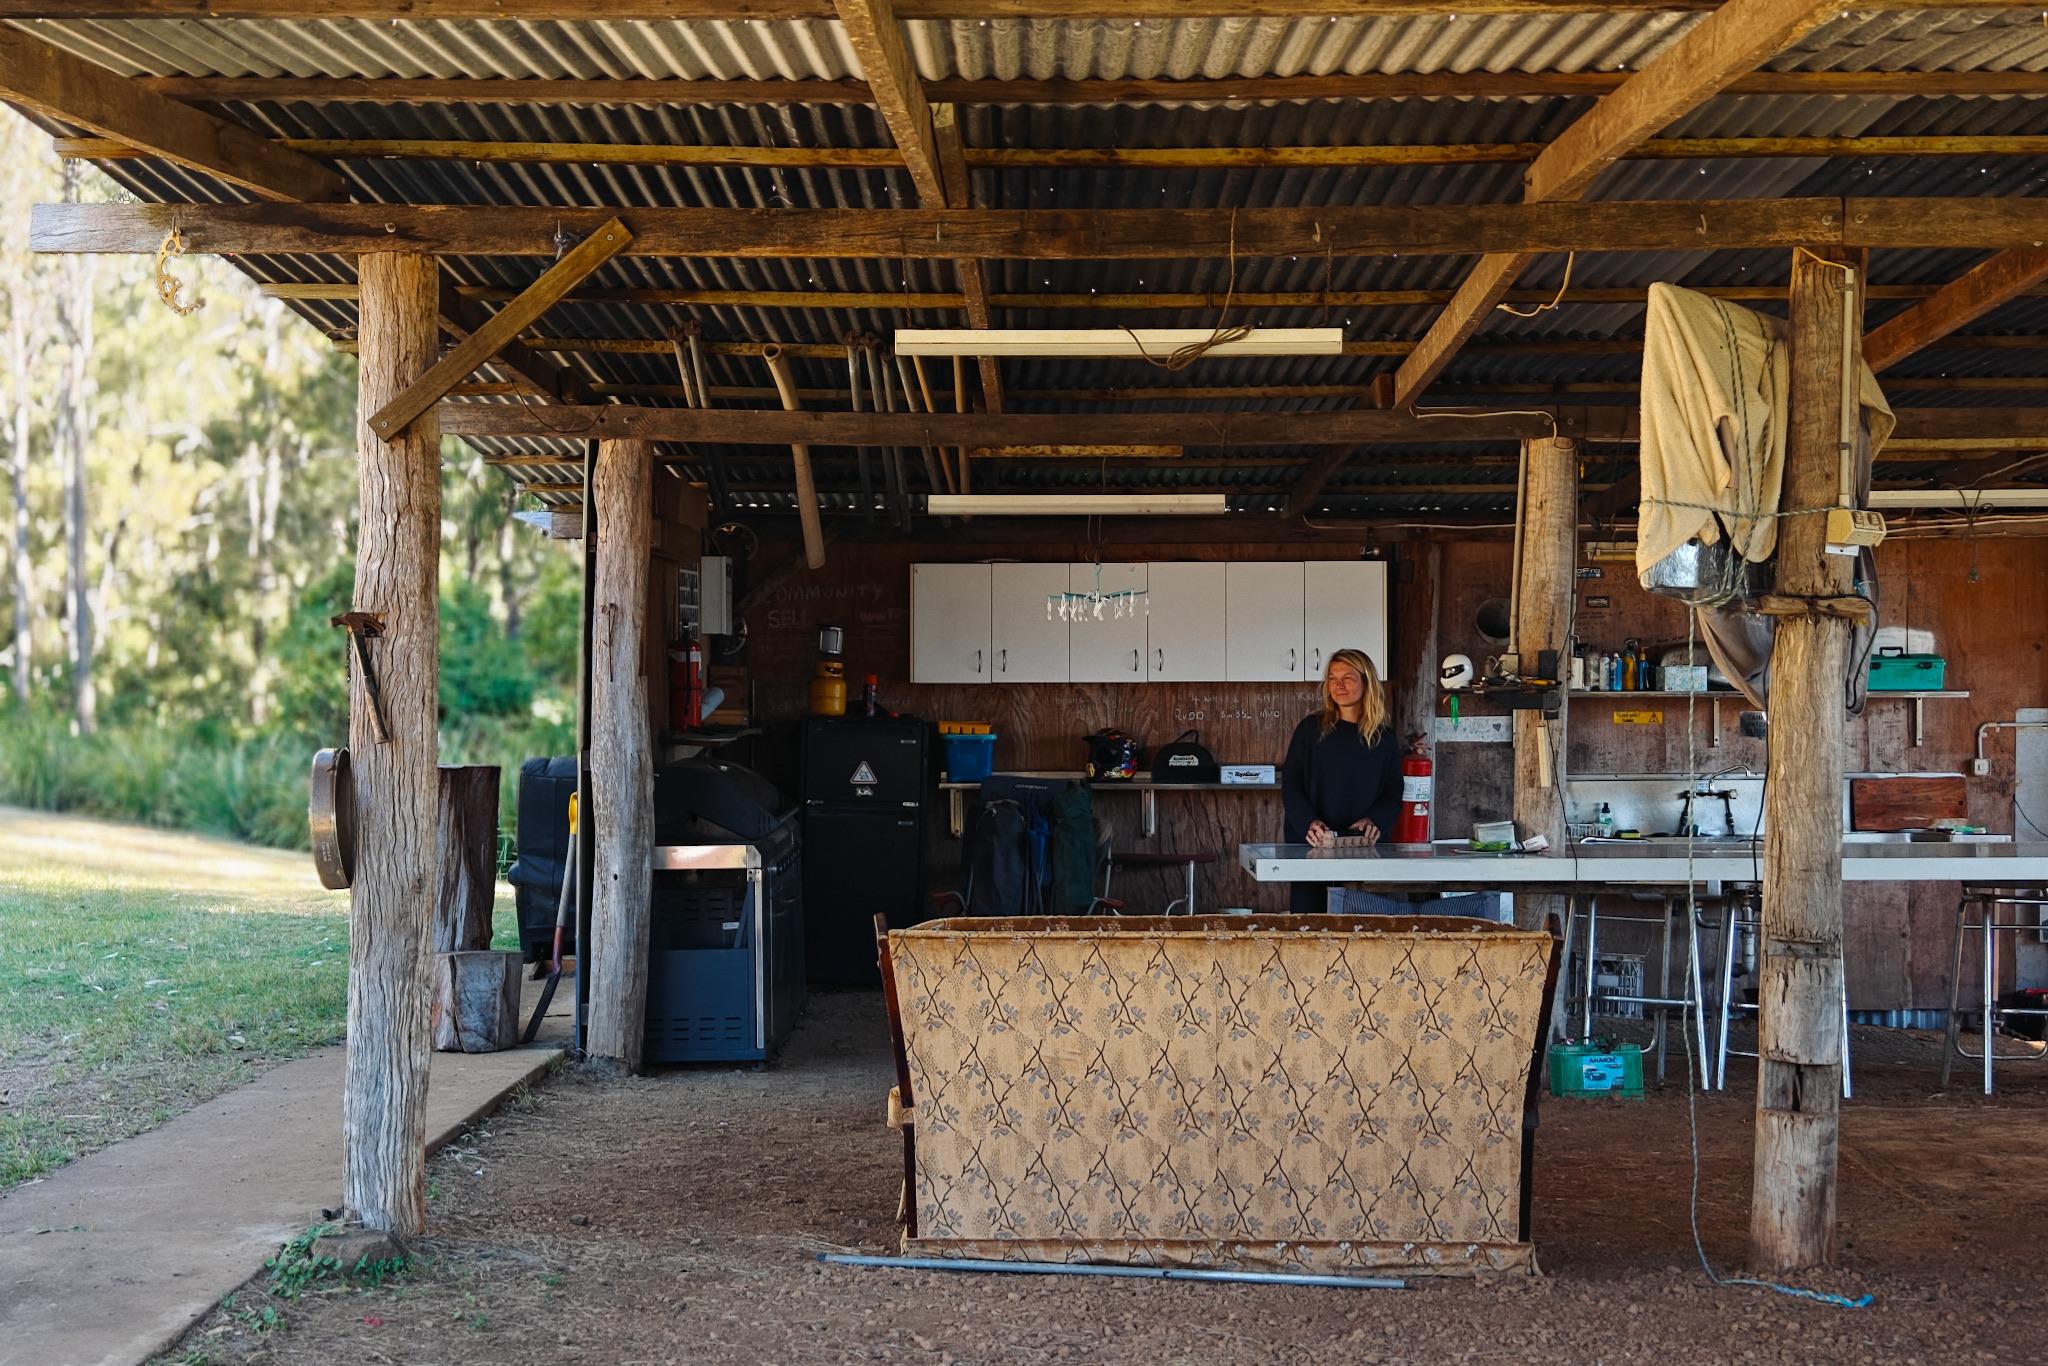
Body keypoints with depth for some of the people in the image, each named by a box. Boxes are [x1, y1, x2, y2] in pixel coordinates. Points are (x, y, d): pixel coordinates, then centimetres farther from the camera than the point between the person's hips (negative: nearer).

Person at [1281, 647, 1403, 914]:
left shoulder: (1385, 738, 7)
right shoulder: (1311, 728, 2)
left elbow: (1393, 795, 7)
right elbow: (1290, 785, -1)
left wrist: (1374, 821, -14)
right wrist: (1309, 823, -18)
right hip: (1311, 845, -1)